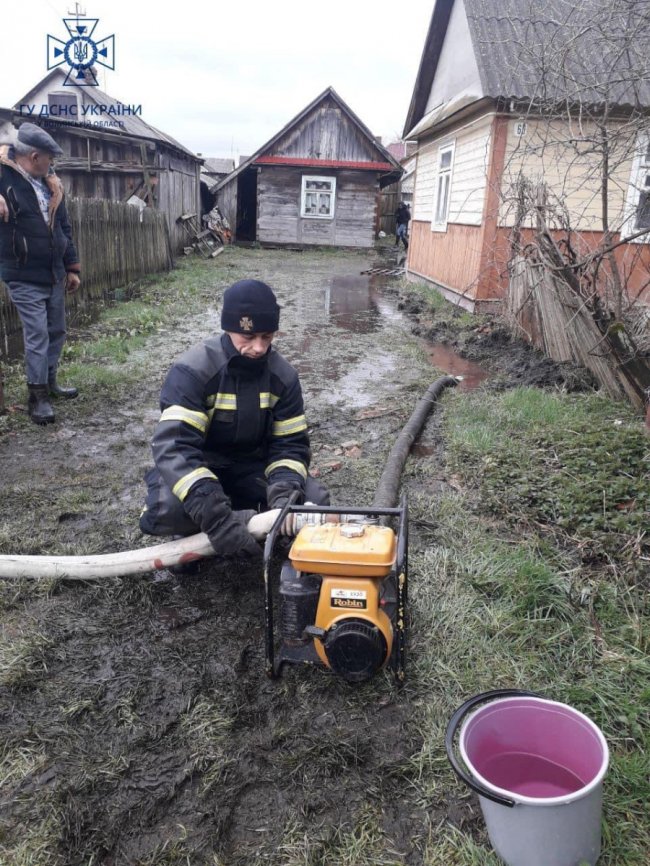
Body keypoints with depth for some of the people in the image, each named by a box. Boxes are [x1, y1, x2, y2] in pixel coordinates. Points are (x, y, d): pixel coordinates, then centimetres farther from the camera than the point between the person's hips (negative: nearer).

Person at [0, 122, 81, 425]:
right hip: (25, 278, -6)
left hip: (54, 274, 7)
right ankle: (37, 396, 3)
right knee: (37, 336, -6)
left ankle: (49, 382, 30)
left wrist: (71, 267, 13)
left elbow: (64, 228, 14)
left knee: (56, 332, 14)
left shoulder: (50, 184, 9)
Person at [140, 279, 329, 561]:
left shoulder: (283, 375, -10)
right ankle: (192, 537, 0)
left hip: (252, 466, 4)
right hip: (196, 466, -3)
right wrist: (217, 517, -48)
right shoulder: (193, 370, -25)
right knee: (166, 510, -36)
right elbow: (174, 446, -36)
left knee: (314, 502, -19)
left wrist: (284, 494, -32)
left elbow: (291, 445, -8)